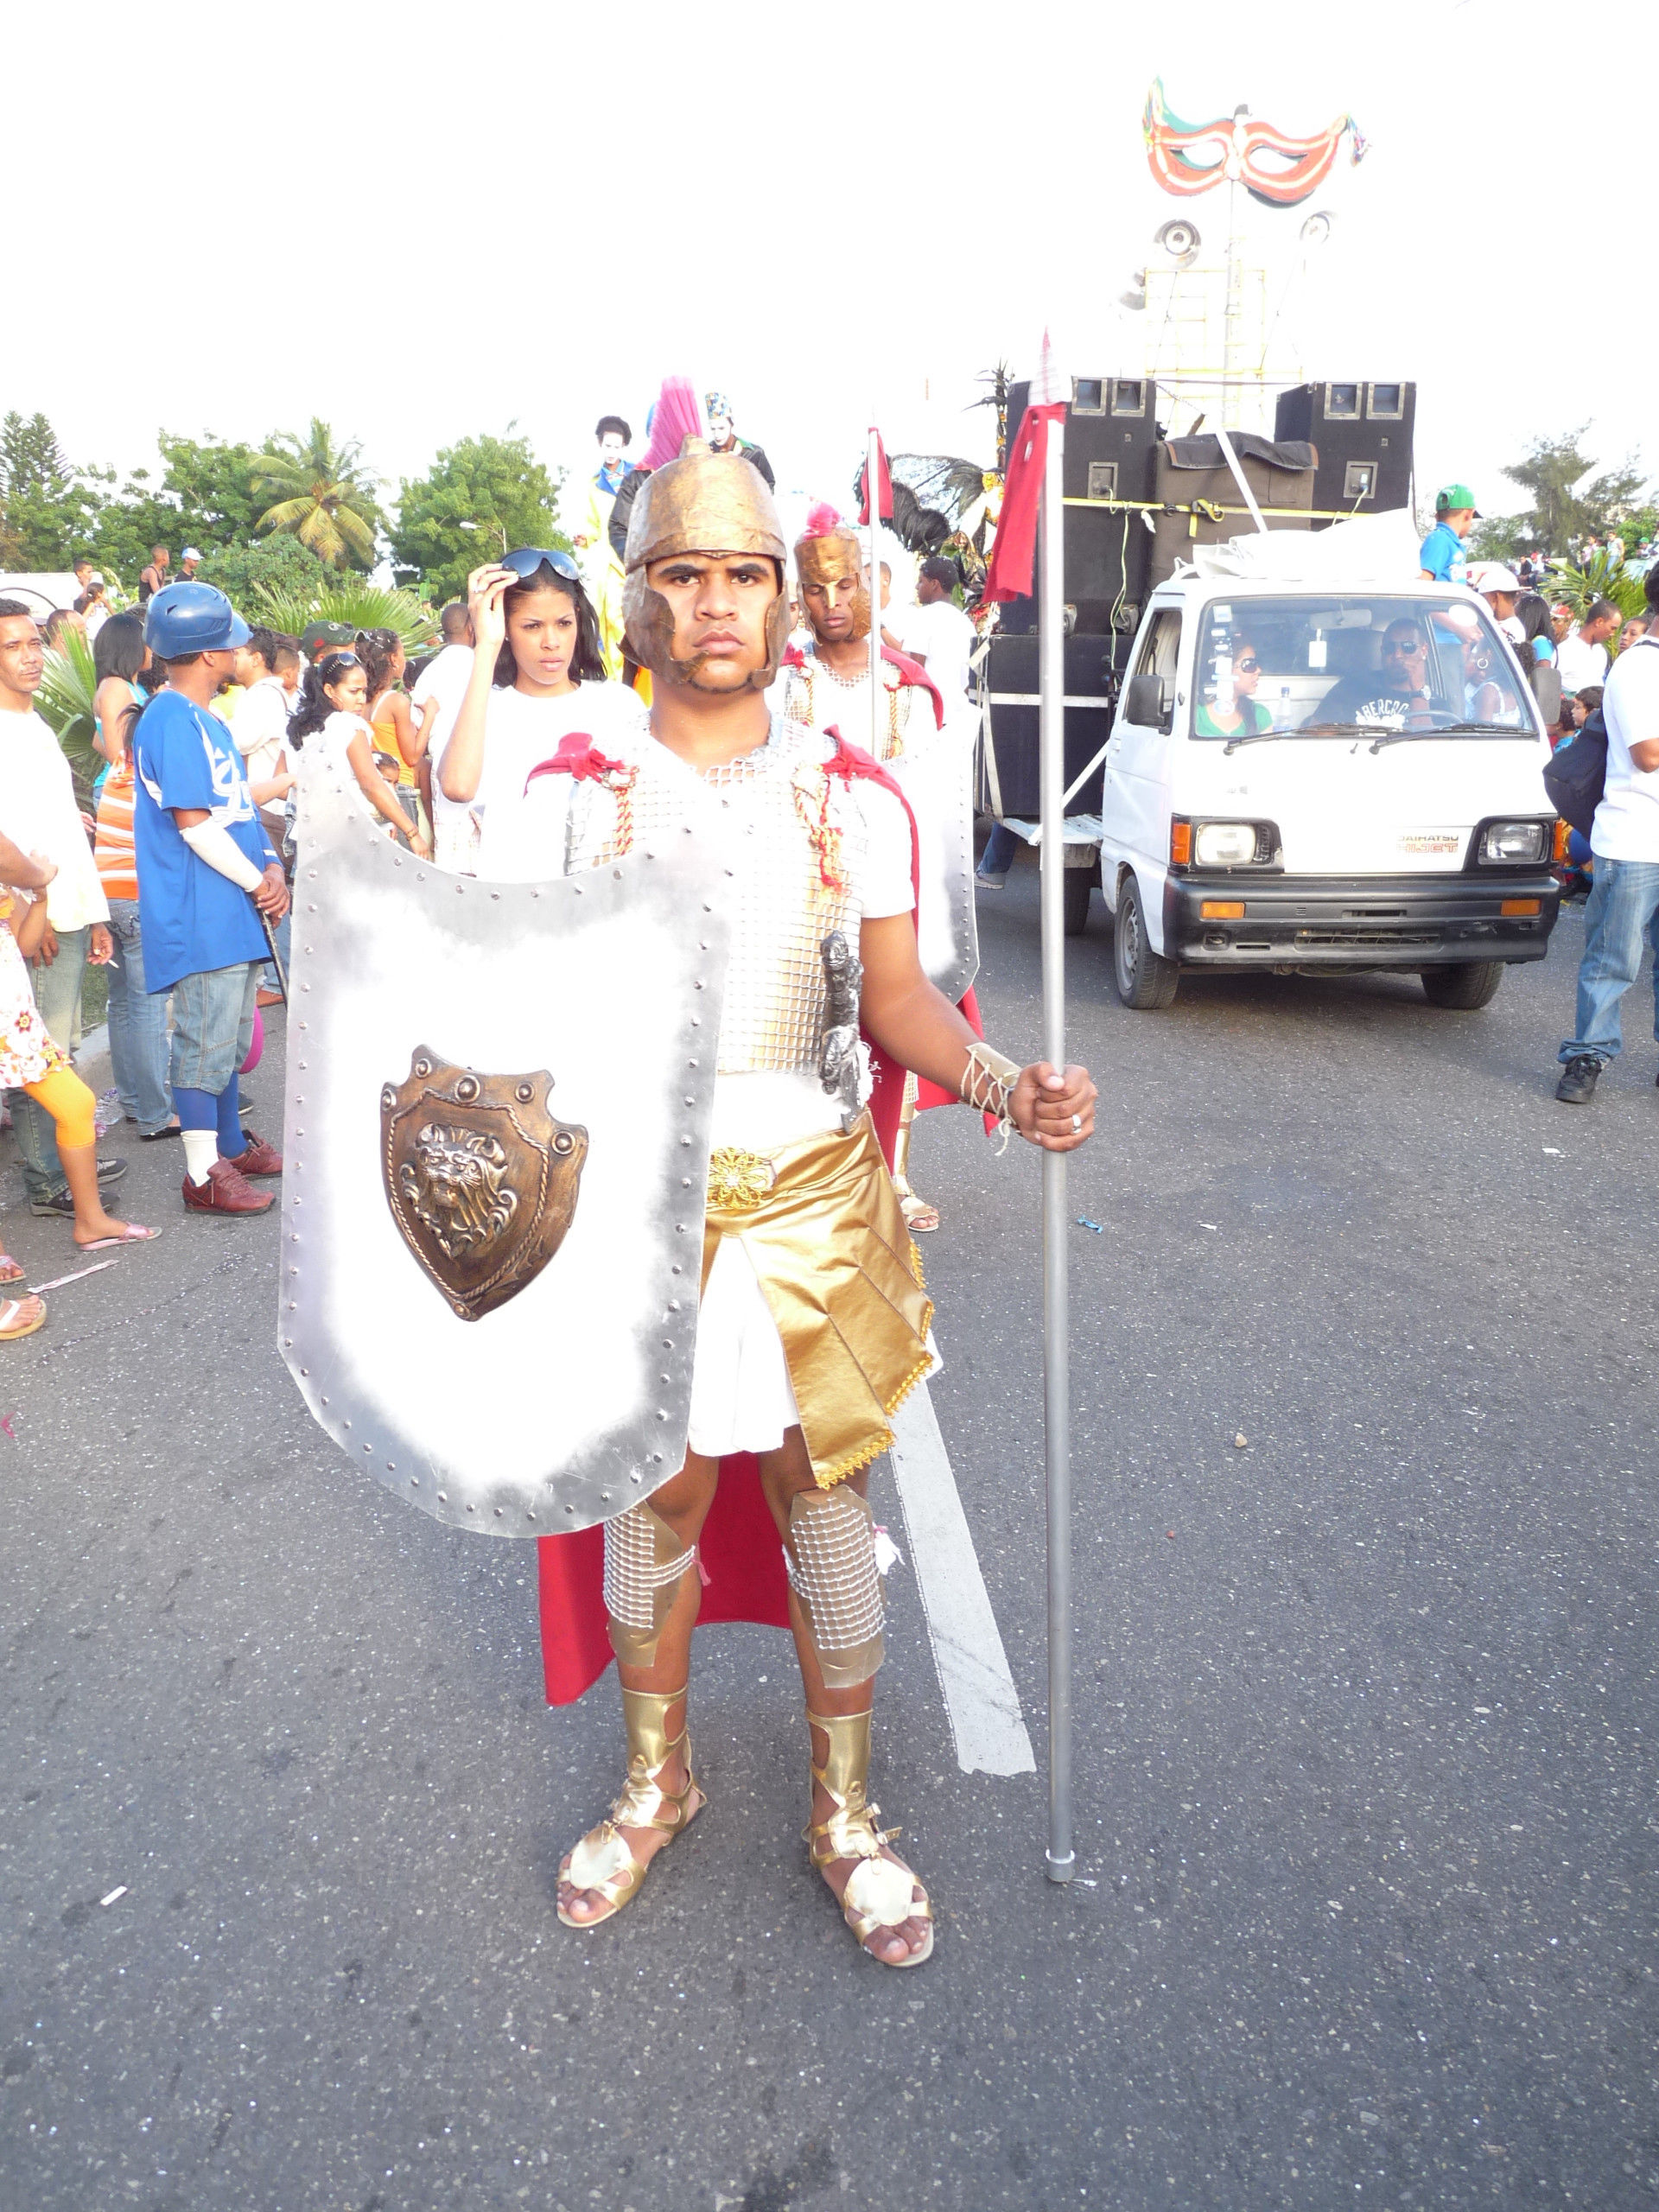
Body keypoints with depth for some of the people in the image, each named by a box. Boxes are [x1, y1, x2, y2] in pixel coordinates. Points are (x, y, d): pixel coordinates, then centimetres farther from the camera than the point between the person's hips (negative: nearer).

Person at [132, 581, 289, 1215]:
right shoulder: (174, 722, -15)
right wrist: (257, 882, -11)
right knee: (206, 1043, -4)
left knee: (229, 1038, 19)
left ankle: (232, 1144, 31)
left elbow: (238, 806, 16)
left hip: (234, 911, 10)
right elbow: (195, 824, -20)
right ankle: (204, 1174, 3)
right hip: (201, 917, -10)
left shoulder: (204, 719, 16)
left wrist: (270, 868, 0)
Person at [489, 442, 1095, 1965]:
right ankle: (657, 1783, 39)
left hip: (809, 1193, 0)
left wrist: (1002, 1082, -19)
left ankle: (847, 1813, 30)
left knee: (822, 1496, 8)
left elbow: (897, 997, 0)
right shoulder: (577, 789, 0)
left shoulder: (849, 791, 0)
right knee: (656, 1497, 12)